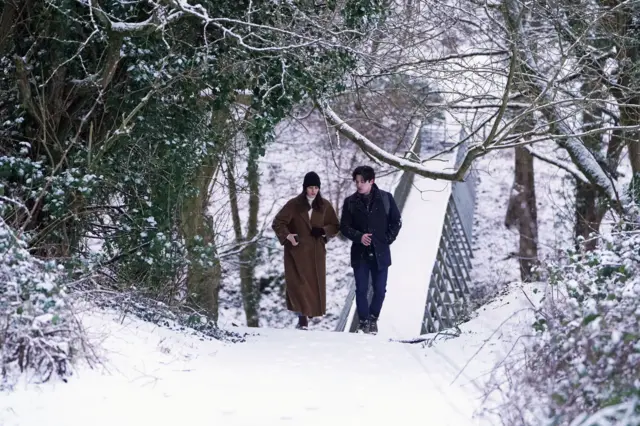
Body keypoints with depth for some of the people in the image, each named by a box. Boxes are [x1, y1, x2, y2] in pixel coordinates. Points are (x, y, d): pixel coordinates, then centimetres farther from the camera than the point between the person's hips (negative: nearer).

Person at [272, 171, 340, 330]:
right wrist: (287, 236, -19)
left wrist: (323, 231, -8)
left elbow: (335, 226, 13)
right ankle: (303, 318, -17)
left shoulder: (324, 206, 6)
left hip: (316, 252, 3)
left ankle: (308, 314, 12)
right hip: (297, 251, -3)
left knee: (314, 284, 1)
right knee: (298, 283, -13)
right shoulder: (294, 204, -2)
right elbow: (277, 223, -1)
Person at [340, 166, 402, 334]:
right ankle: (363, 321, 14)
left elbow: (396, 221, 6)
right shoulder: (350, 202, 0)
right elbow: (344, 226, 4)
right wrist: (359, 237, -12)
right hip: (360, 253, 0)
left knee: (380, 290, 4)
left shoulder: (385, 198, -1)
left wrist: (387, 239, -2)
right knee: (361, 290, 1)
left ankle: (373, 318, 24)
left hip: (380, 253, 0)